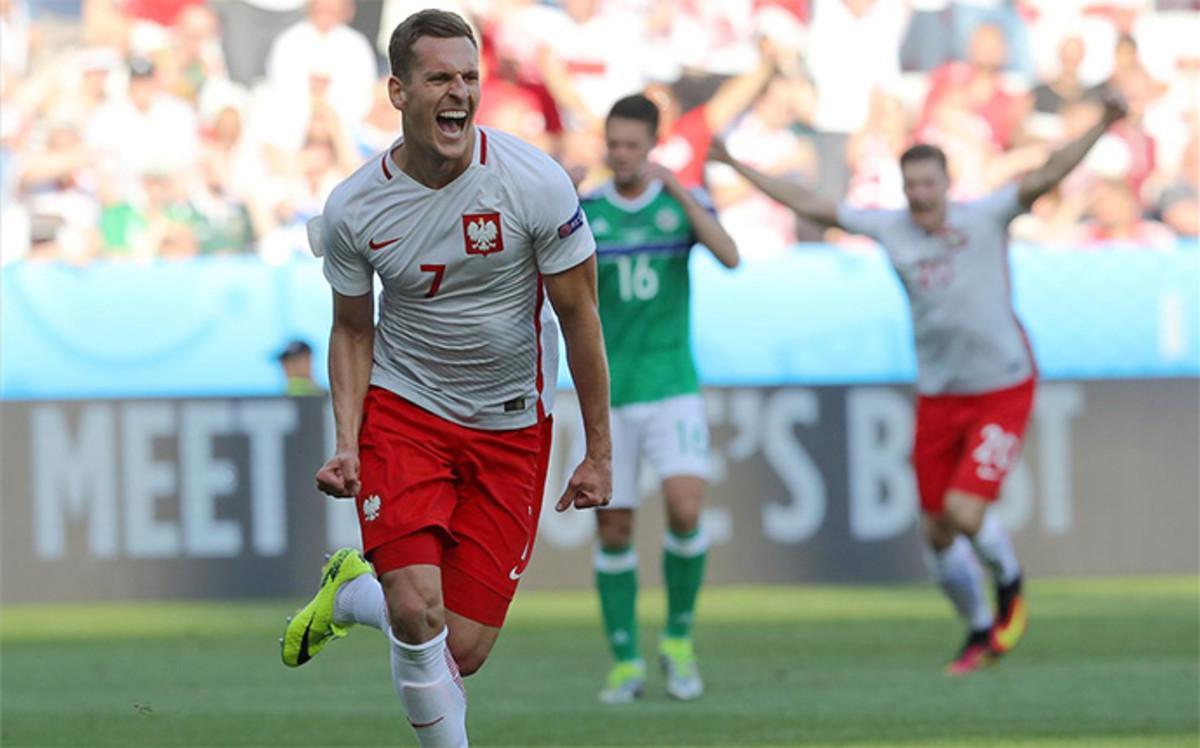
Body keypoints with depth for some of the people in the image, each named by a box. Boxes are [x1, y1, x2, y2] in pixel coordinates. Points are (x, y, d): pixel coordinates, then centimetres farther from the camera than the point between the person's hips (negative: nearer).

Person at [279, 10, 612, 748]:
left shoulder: (534, 182, -14)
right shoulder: (351, 210, -9)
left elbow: (579, 315, -5)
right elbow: (353, 329, 6)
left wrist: (599, 451, -3)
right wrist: (347, 443, -7)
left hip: (511, 425, 0)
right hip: (402, 409, 0)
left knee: (462, 651, -2)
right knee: (417, 610, -22)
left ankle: (353, 595, 30)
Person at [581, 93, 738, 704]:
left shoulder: (683, 201, 1)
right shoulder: (584, 212, 1)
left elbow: (730, 258, -16)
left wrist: (679, 191, -24)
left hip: (672, 389, -1)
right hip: (608, 394, 1)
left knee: (685, 510, -18)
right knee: (612, 528, -1)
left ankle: (679, 637, 3)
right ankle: (626, 664, 11)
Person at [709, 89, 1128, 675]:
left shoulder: (984, 218, -9)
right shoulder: (889, 229, 1)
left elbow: (1047, 175, -20)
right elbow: (809, 205, 9)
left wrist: (1101, 126, -34)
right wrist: (737, 167, 12)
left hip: (1002, 390, -4)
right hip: (938, 399, 5)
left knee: (964, 511, -18)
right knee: (937, 533, 6)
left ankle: (1009, 587, 14)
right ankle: (980, 632, 28)